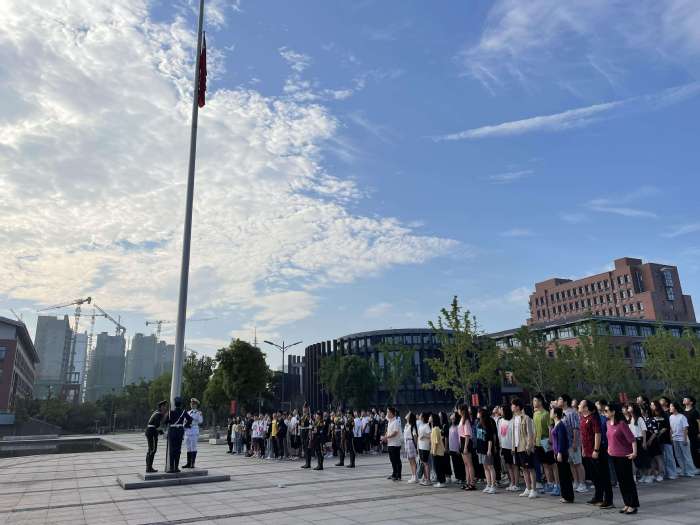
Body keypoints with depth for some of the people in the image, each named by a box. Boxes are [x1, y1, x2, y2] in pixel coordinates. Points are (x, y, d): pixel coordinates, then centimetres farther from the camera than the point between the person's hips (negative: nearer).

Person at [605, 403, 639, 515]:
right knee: (620, 481, 12)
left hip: (624, 456, -8)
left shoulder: (622, 423, -16)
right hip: (614, 456, 8)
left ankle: (633, 505, 9)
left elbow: (632, 439, -18)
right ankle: (627, 504, 22)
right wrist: (609, 448, 18)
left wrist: (634, 452, -23)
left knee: (628, 480, 0)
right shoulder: (608, 423, 6)